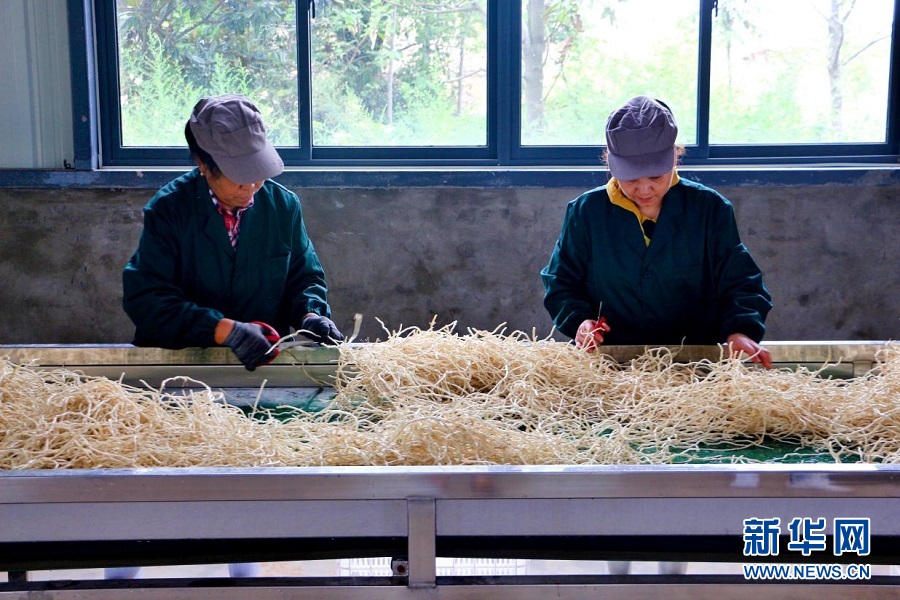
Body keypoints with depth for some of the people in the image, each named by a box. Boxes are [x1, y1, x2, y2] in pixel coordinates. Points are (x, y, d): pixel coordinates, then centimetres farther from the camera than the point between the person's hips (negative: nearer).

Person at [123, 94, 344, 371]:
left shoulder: (284, 205, 5)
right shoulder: (168, 209, -6)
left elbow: (304, 277, 15)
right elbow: (144, 298, -12)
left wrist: (310, 314, -8)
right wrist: (224, 330, -22)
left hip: (265, 357, 2)